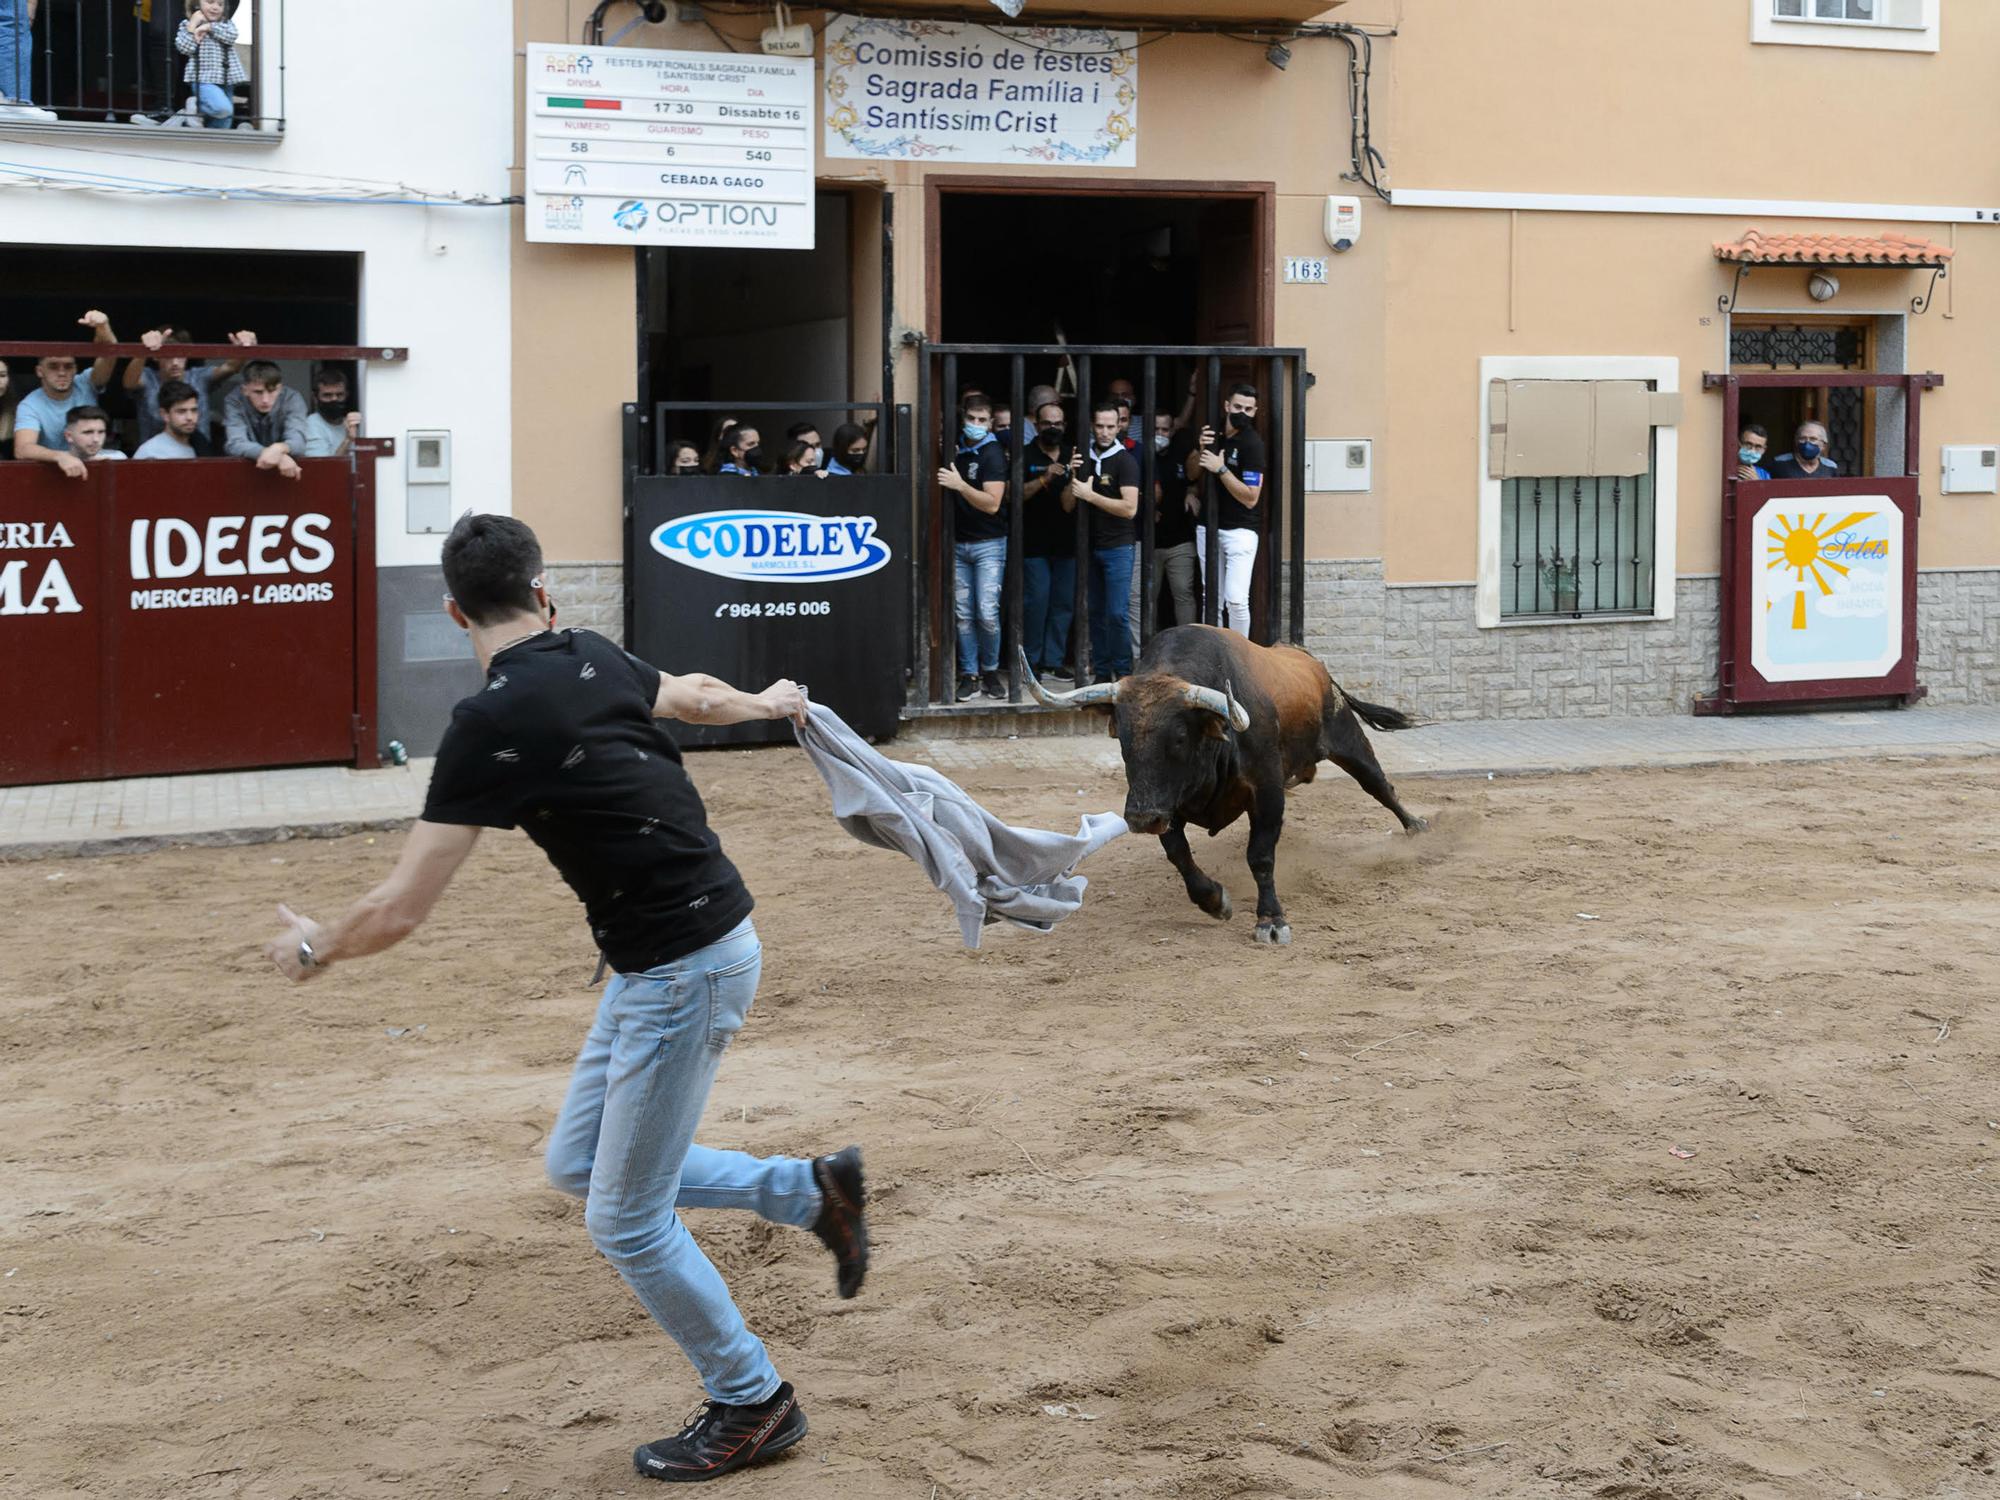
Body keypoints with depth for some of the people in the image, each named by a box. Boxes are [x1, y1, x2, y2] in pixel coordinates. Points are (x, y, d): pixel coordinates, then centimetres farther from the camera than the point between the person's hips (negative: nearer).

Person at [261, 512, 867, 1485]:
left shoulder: (493, 723, -20)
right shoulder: (594, 661, 2)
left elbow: (398, 912, -18)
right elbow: (694, 695, 26)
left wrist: (314, 949, 4)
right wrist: (767, 703, 49)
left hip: (683, 970, -9)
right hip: (660, 961, 9)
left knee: (627, 1219, 4)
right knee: (577, 1165, 19)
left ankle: (753, 1404, 20)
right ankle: (814, 1191, 27)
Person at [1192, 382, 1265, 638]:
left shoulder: (1252, 444, -13)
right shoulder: (1213, 432, 7)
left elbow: (1250, 498, -17)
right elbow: (1191, 473, 14)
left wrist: (1221, 469, -23)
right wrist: (1200, 449, -5)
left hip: (1239, 530, -6)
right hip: (1208, 528, 6)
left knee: (1236, 600, -15)